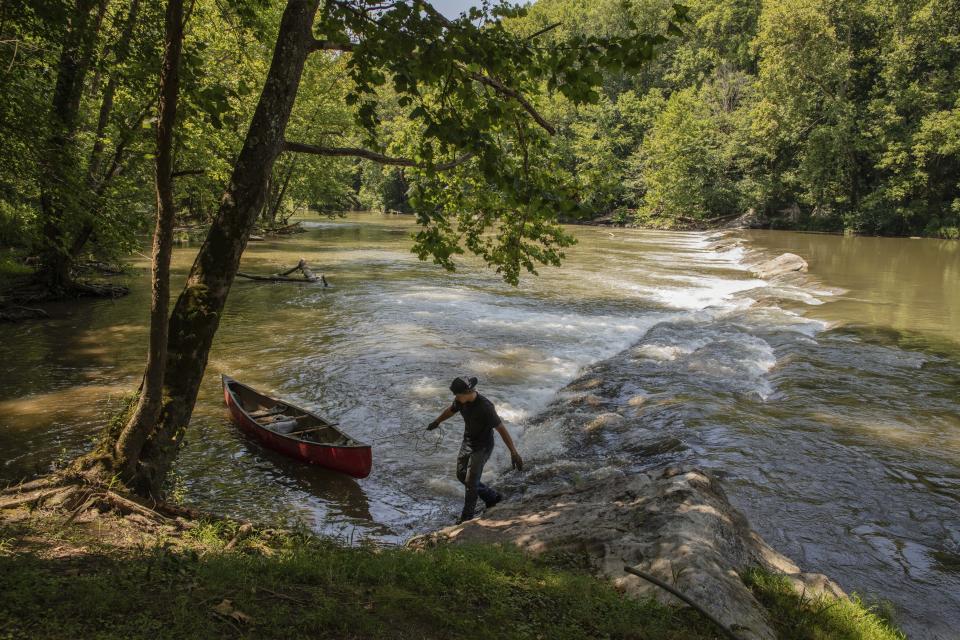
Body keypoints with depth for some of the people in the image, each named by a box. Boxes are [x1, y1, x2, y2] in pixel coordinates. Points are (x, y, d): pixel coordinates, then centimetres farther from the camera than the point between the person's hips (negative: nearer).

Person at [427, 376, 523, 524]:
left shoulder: (485, 407, -33)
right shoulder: (461, 400, -10)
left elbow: (502, 429, -32)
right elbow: (450, 410, 13)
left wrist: (514, 453, -35)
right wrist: (436, 422, 31)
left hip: (482, 448, -8)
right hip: (467, 443, 8)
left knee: (470, 482, -4)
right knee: (462, 476, 14)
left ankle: (467, 516, 19)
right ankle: (491, 497, 31)